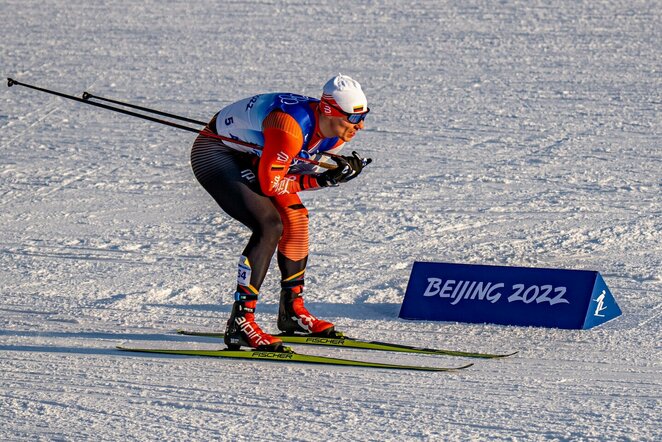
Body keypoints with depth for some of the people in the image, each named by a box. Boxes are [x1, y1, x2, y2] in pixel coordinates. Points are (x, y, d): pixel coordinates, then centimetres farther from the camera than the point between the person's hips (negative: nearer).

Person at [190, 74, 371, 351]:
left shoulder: (337, 133, -9)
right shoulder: (291, 127, -35)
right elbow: (269, 184, -28)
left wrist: (342, 167, -16)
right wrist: (320, 180, -25)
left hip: (249, 158, 10)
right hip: (214, 155, -10)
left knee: (295, 220, 7)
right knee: (269, 226, -22)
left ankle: (292, 310, 23)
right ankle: (240, 323, -24)